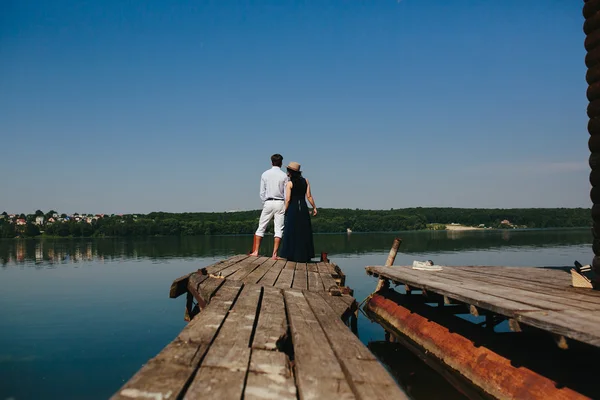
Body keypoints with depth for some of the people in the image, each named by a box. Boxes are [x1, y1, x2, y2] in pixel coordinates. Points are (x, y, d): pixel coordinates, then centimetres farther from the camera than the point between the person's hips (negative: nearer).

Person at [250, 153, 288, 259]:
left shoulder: (265, 174, 3)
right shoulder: (284, 175, -1)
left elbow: (262, 192, 3)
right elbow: (286, 193, -2)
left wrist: (264, 203, 12)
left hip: (268, 203, 1)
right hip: (280, 203, -1)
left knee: (261, 227, 8)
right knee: (279, 229, 1)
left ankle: (255, 251, 5)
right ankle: (275, 253, -3)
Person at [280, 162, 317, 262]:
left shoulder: (289, 183, -6)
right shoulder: (305, 181, 4)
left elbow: (288, 200, -10)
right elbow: (309, 196, 1)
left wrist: (284, 212, 0)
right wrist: (314, 207, 9)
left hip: (292, 208, -3)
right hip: (303, 208, 3)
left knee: (292, 233, 4)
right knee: (304, 233, 9)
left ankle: (292, 255, 4)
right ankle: (304, 256, 10)